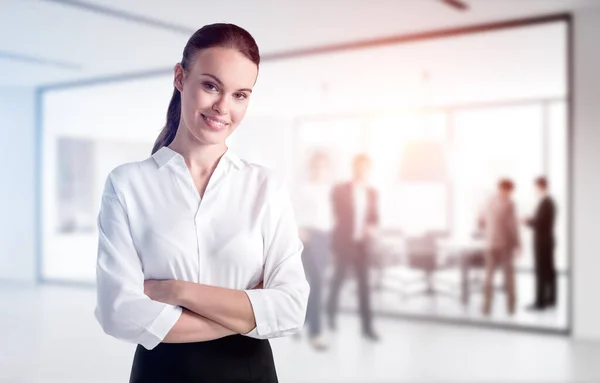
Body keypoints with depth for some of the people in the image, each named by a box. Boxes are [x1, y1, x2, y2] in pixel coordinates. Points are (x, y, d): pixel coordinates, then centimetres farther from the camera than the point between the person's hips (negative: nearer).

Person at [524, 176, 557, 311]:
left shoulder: (544, 203, -20)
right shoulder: (551, 201, 10)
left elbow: (538, 223, -22)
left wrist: (526, 221, -6)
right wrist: (531, 219, 11)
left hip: (542, 242, -10)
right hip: (548, 240, 10)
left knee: (541, 272, -5)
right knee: (549, 270, 12)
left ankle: (540, 302, -2)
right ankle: (551, 299, 19)